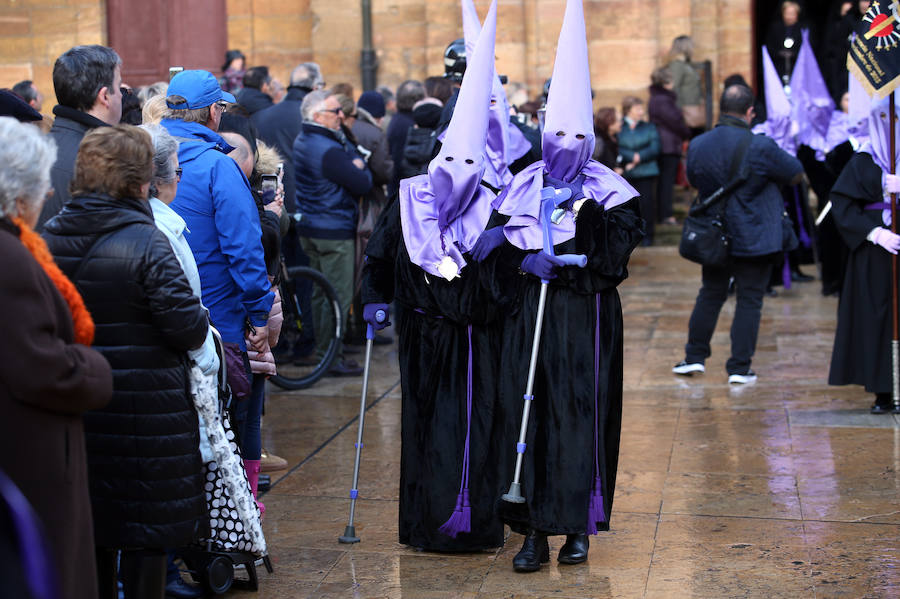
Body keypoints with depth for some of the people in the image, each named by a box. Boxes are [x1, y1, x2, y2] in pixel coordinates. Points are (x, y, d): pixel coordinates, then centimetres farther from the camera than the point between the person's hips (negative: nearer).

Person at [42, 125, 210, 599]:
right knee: (148, 530, 5)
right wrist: (202, 323, 3)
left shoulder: (47, 239, 1)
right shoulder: (145, 242, -16)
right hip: (146, 408, -5)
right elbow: (189, 328, -19)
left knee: (91, 526, 16)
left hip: (74, 405, 6)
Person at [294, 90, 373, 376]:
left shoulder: (302, 141, 10)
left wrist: (353, 166, 1)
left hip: (308, 228, 10)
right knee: (339, 295, -3)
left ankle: (319, 348, 24)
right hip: (334, 231, -10)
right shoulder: (329, 151, -22)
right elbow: (363, 184, -19)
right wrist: (360, 166, 0)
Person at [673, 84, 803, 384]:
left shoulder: (697, 146, -2)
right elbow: (796, 174, -3)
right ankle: (739, 368, 6)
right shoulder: (761, 147, -17)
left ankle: (695, 356, 24)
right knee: (750, 301, 4)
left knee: (710, 294, 19)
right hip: (755, 239, -4)